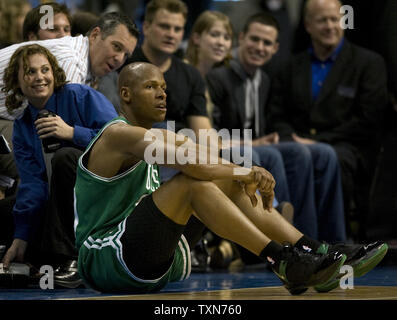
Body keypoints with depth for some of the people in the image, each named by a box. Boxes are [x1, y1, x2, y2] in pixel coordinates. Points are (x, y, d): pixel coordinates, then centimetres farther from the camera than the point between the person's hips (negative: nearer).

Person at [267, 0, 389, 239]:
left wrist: (319, 141, -8)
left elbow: (368, 121, -1)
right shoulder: (293, 67, 22)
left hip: (347, 148, -3)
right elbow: (277, 115, 17)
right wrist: (292, 139, -6)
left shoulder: (369, 63, 9)